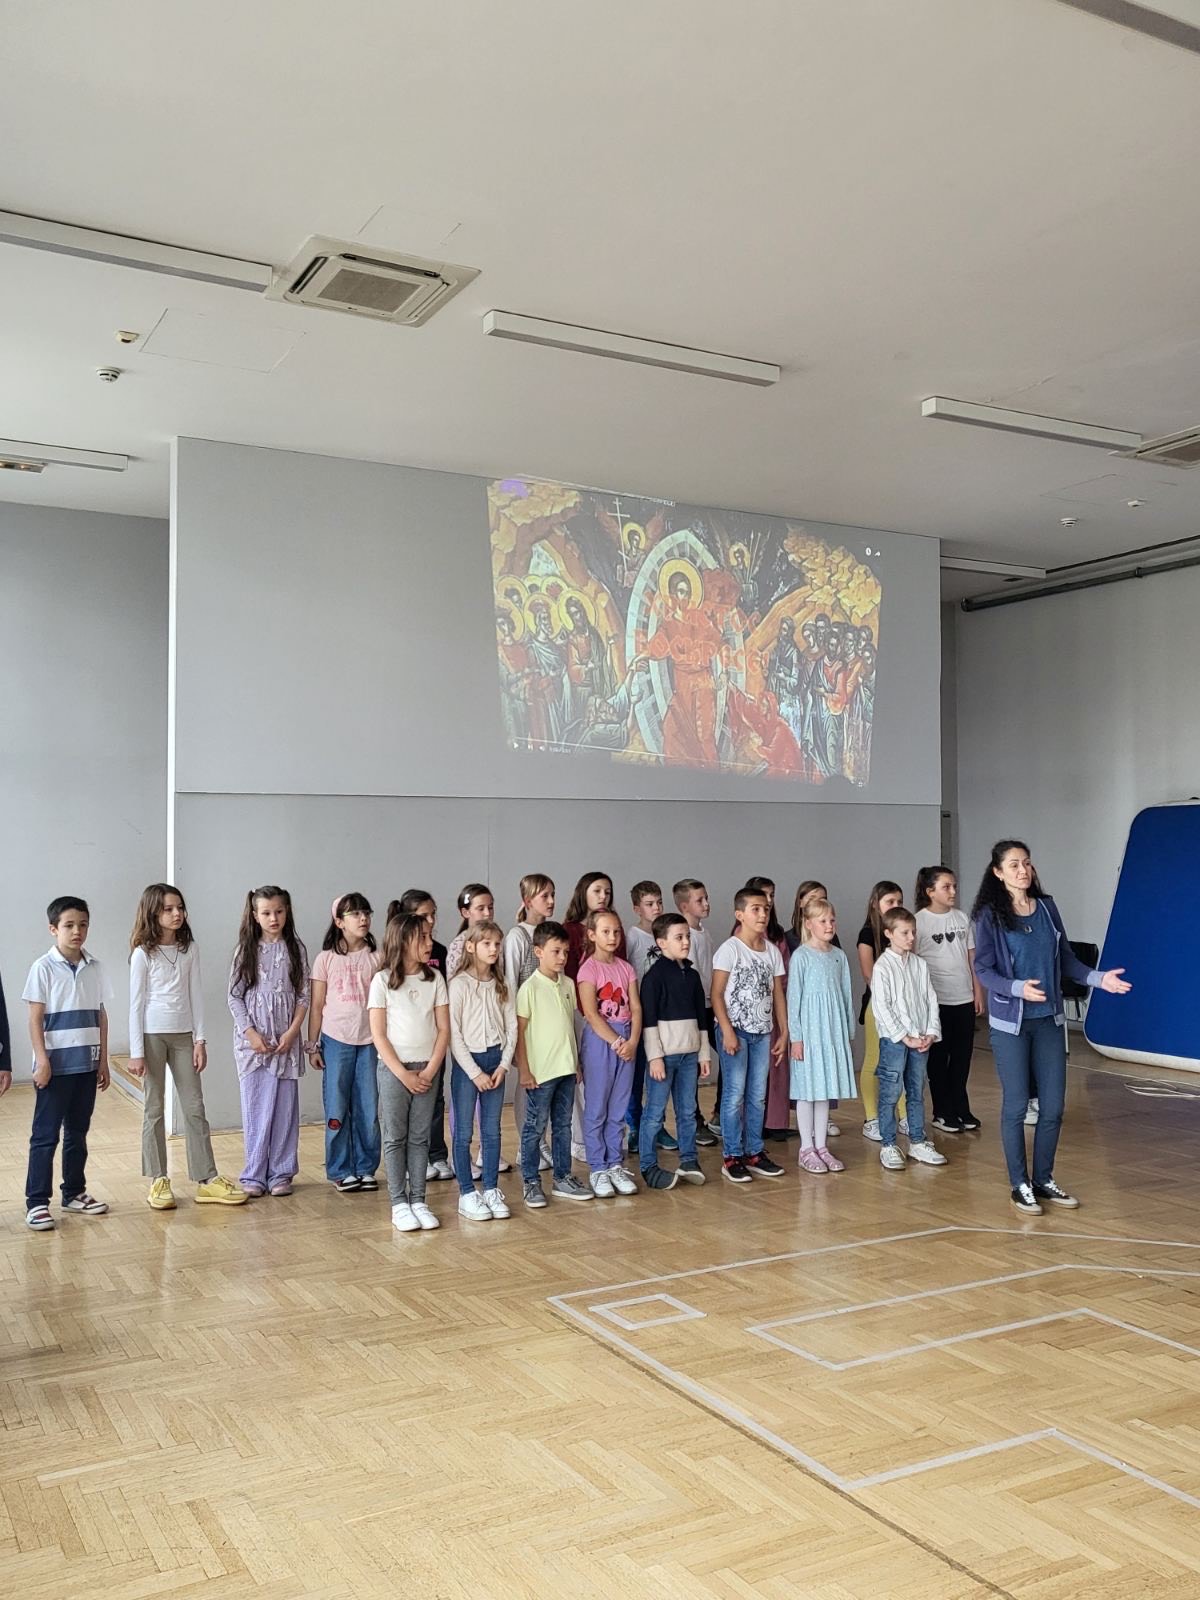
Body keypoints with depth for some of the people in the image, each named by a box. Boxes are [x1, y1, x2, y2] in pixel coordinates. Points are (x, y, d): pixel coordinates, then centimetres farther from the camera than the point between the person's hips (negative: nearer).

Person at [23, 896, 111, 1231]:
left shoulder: (94, 968, 6)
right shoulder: (44, 968, -7)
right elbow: (35, 1019, -7)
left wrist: (103, 1060, 9)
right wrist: (42, 1061, -13)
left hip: (86, 1065, 5)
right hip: (55, 1065, -5)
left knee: (78, 1132, 13)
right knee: (45, 1135, 0)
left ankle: (74, 1193, 23)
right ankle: (36, 1202, 5)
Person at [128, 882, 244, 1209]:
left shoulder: (189, 949, 5)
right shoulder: (143, 953, -5)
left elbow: (196, 996, 7)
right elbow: (136, 1003, -5)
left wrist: (200, 1040, 2)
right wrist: (137, 1052, -8)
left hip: (184, 1035, 3)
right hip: (153, 1035, -3)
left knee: (194, 1107, 4)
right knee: (154, 1108, 5)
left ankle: (206, 1180, 8)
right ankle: (158, 1181, 13)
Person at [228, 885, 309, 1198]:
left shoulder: (295, 949, 3)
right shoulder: (246, 950, 2)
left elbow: (303, 996, 4)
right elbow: (235, 996, 1)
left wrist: (292, 1032, -8)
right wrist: (251, 1033, -9)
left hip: (286, 1040, 1)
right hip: (252, 1040, 0)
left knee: (284, 1107, 3)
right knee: (255, 1107, 2)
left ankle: (281, 1172, 12)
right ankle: (254, 1174, 10)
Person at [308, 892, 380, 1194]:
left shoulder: (376, 958, 4)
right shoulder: (326, 959, 0)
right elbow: (317, 1006, 3)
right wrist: (312, 1045, 1)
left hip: (369, 1041, 1)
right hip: (336, 1041, -1)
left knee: (368, 1109, 5)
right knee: (337, 1109, 4)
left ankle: (366, 1168, 17)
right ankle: (340, 1171, 15)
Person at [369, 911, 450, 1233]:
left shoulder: (434, 979, 3)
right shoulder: (383, 980, -5)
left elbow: (443, 1029, 2)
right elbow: (379, 1035, -7)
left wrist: (430, 1070, -8)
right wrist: (403, 1074, -11)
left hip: (427, 1070, 3)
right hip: (393, 1068, -3)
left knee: (419, 1138, 7)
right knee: (395, 1138, 3)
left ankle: (418, 1201, 14)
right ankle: (398, 1204, 10)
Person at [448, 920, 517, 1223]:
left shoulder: (502, 985, 6)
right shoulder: (459, 984, -9)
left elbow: (511, 1027, 7)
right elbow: (453, 1033, -12)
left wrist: (504, 1065, -4)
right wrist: (475, 1072, -13)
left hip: (495, 1060, 4)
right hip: (466, 1061, -4)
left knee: (492, 1130, 9)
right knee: (463, 1132, 2)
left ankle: (491, 1190, 18)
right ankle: (467, 1194, 10)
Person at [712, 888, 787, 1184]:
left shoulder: (773, 951, 8)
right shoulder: (729, 949, -9)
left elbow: (778, 994, 12)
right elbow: (717, 994, -10)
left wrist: (784, 1031, 9)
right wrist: (727, 1031, -15)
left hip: (762, 1032, 5)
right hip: (736, 1030, -5)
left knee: (757, 1095, 10)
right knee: (734, 1095, -3)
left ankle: (754, 1153, 19)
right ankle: (733, 1157, 5)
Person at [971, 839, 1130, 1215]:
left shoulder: (1047, 907, 3)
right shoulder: (990, 915, -8)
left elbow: (1065, 957, 10)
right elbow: (983, 969, -11)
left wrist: (1098, 978, -4)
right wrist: (1019, 988, -26)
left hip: (1050, 1020, 4)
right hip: (1010, 1022, -4)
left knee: (1053, 1105, 8)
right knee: (1016, 1105, 3)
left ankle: (1044, 1180, 24)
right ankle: (1020, 1186, 17)